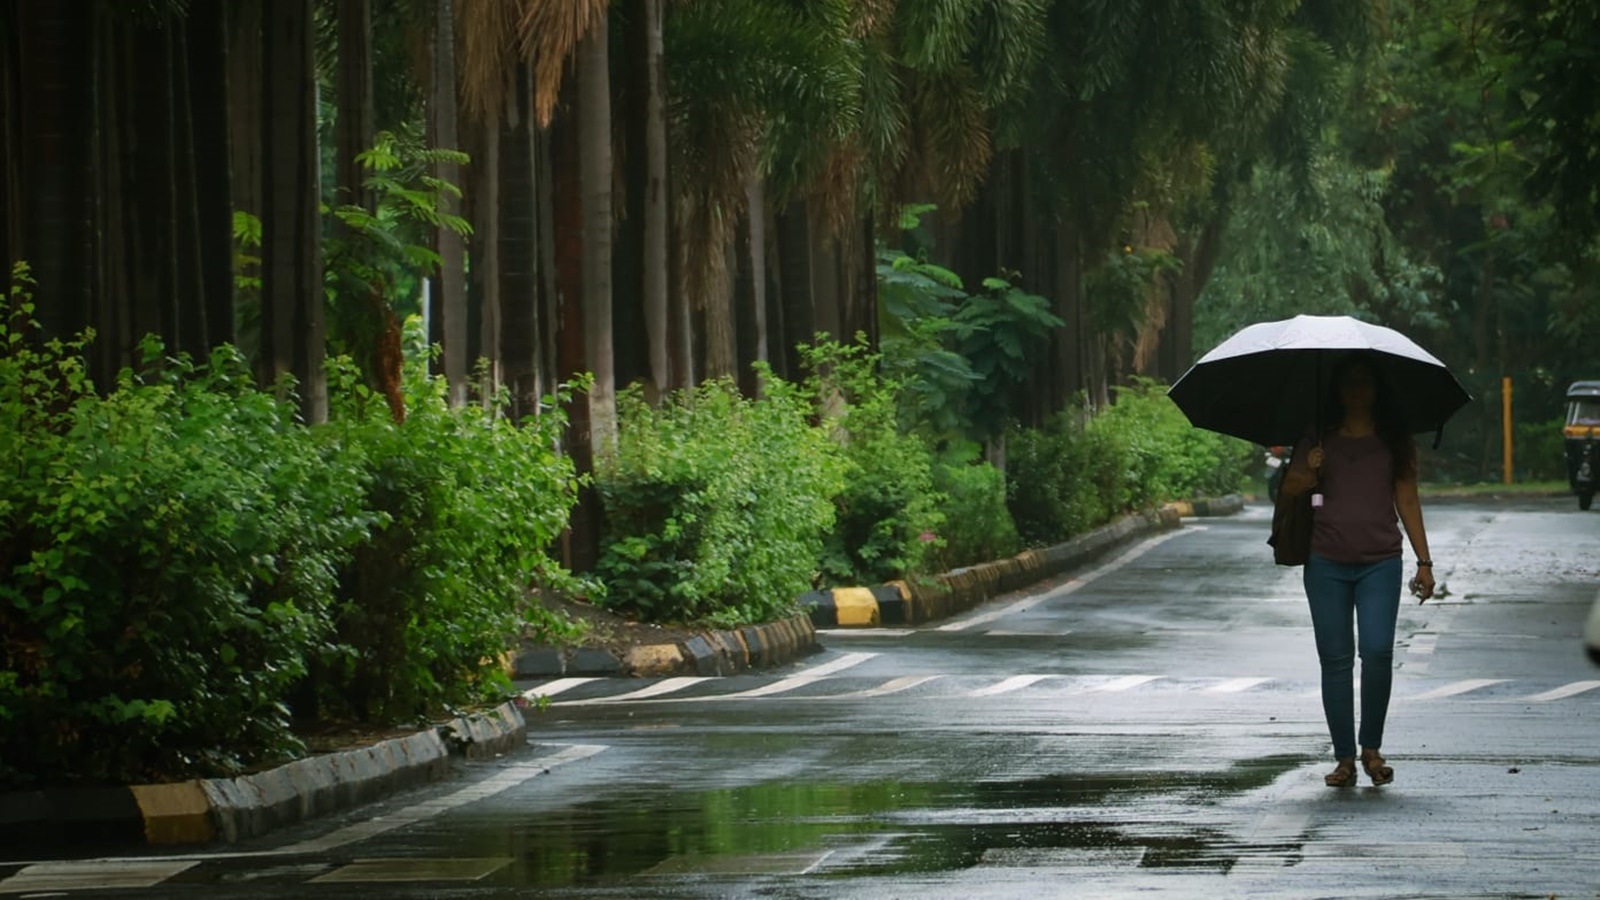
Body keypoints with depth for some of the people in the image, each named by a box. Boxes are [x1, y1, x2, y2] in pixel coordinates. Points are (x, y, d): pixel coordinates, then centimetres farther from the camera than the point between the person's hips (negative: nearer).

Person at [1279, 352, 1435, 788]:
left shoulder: (1395, 441, 9)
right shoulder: (1319, 440, 10)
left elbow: (1407, 501, 9)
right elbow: (1288, 487, 8)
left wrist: (1424, 561, 4)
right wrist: (1308, 473, -14)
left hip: (1380, 563, -1)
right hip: (1327, 564, 1)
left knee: (1377, 651, -15)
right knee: (1335, 659, 0)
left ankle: (1372, 748, 2)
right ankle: (1345, 757, 6)